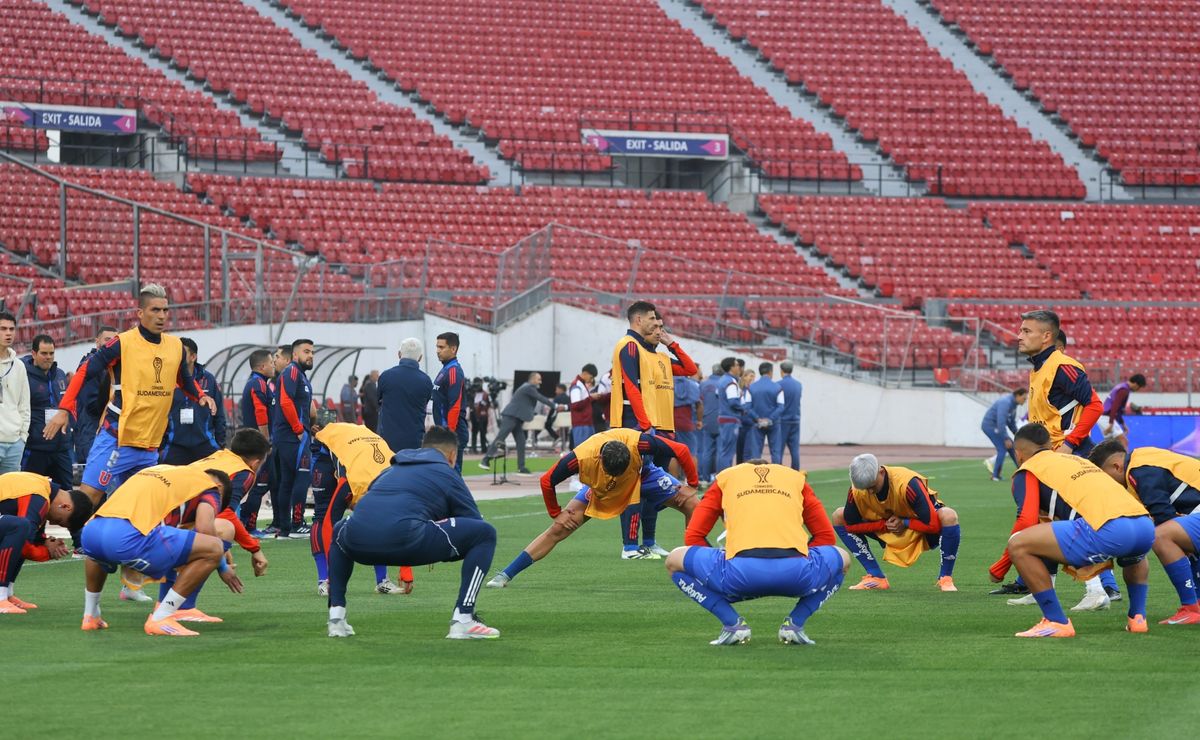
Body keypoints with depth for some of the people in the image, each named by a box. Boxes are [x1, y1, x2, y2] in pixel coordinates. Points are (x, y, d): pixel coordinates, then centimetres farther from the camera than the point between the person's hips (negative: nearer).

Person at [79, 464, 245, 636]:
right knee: (214, 548, 0)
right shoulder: (209, 484, 16)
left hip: (90, 531, 8)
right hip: (126, 536, -8)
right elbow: (204, 528, -1)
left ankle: (90, 616, 39)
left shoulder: (160, 469, 36)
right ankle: (160, 620, -1)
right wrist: (223, 567, 16)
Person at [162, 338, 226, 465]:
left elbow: (219, 416, 10)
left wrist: (220, 444, 6)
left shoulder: (208, 380, 5)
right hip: (175, 448, -1)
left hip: (204, 447, 1)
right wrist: (160, 446, -1)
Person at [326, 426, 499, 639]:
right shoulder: (447, 474, 20)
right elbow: (476, 524, 21)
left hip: (358, 542, 5)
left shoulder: (392, 469, 36)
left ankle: (336, 616, 26)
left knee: (339, 532, 44)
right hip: (404, 539, -5)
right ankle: (462, 621, 1)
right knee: (486, 534, 9)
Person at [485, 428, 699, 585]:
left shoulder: (638, 443, -42)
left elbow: (681, 451, -27)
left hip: (643, 476, 0)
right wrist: (555, 514, -11)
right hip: (599, 490, 0)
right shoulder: (581, 458, -39)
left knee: (693, 506, -14)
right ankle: (505, 575, -3)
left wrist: (692, 485, -18)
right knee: (558, 529, -10)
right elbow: (547, 481, -21)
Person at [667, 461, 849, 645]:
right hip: (795, 573, 1)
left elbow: (693, 537, 24)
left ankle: (733, 623, 7)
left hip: (740, 572, -1)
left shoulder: (725, 477, 29)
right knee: (842, 559, 33)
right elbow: (826, 535, 31)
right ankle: (795, 623, 13)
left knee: (674, 561, 23)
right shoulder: (796, 478, 31)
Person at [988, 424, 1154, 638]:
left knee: (1018, 545, -1)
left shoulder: (1027, 470, 16)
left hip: (1107, 529, -7)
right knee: (1133, 554, 44)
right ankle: (1137, 618, 31)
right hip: (1146, 524, 7)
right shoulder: (1078, 460, 36)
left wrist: (1001, 567, 12)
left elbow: (1027, 521, 1)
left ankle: (1056, 622, 2)